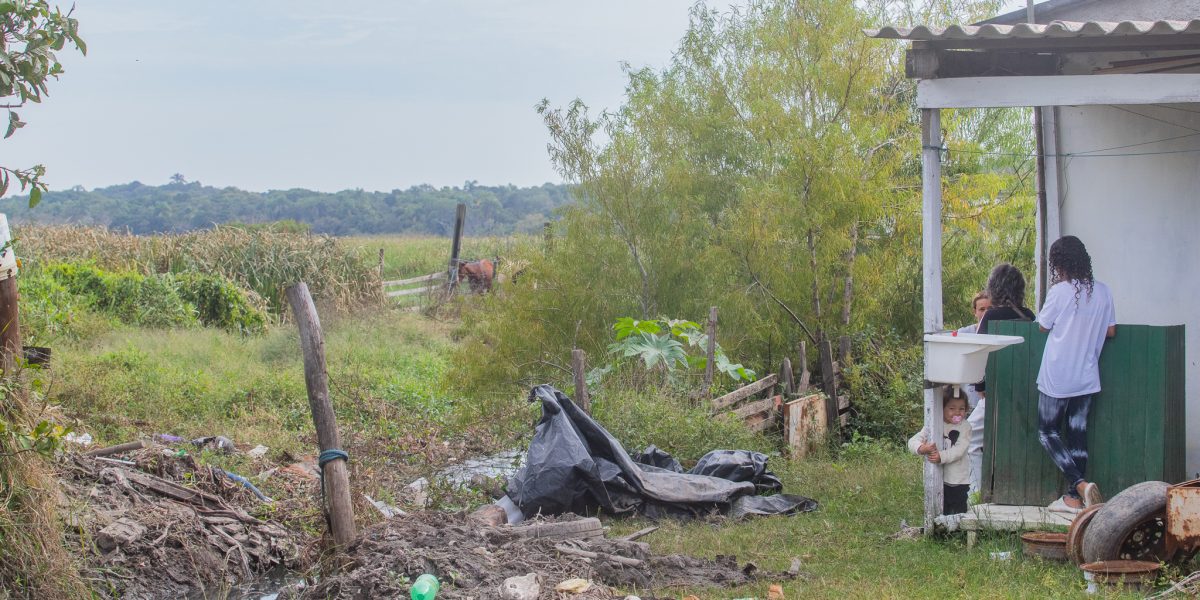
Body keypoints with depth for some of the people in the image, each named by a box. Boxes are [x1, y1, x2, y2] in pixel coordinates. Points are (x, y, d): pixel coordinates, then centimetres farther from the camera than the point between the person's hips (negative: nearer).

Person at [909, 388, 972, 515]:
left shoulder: (965, 428, -6)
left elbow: (959, 450, -18)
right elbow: (913, 441, -8)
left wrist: (942, 456, -33)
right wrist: (921, 448, -31)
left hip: (958, 481, -2)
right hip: (936, 480, 2)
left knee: (959, 513, 7)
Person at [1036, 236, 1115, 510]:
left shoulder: (1060, 291, -15)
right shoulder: (1103, 292, -1)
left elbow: (1043, 325, -2)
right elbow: (1110, 331, 8)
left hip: (1057, 378, -5)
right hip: (1087, 376, 5)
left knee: (1047, 432, 6)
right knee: (1078, 432, 12)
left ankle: (1080, 485, -13)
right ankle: (1076, 495, 14)